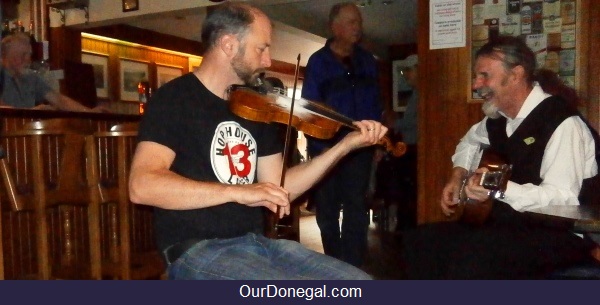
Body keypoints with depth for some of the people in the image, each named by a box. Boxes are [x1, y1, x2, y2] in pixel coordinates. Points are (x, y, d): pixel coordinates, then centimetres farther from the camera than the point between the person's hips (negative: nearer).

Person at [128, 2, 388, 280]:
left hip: (257, 242, 7)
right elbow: (142, 185, -21)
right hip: (199, 250, -6)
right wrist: (238, 191, -28)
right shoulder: (174, 99, -7)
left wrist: (346, 145, 4)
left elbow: (277, 187, 10)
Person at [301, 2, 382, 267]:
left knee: (356, 208, 0)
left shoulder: (367, 61, 9)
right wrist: (320, 145, -14)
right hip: (326, 148, -2)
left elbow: (375, 103, 11)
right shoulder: (318, 61, -3)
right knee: (327, 210, 9)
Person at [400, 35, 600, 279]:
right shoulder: (499, 118, 7)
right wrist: (458, 177, 14)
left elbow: (563, 199, -27)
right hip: (512, 222, 8)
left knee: (470, 254, -35)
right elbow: (471, 140, 31)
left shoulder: (561, 122, -17)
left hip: (559, 233, -8)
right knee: (418, 241, -5)